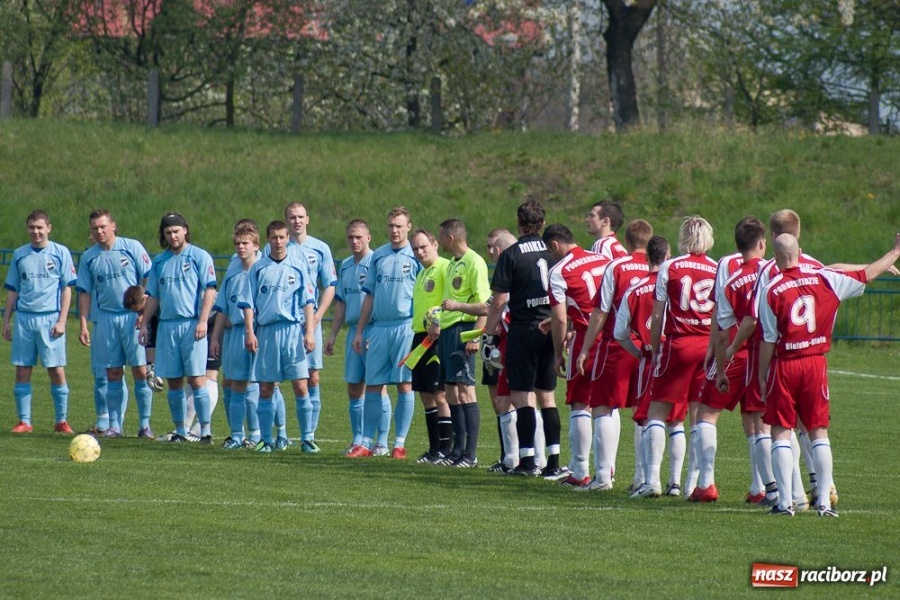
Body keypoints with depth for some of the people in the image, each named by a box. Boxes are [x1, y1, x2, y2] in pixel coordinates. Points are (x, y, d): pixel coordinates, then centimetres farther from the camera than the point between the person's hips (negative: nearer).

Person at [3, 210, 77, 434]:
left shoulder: (60, 252, 3)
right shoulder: (20, 255, 11)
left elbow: (67, 289, 1)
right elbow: (12, 290, 16)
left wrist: (61, 321, -6)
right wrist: (6, 321, 10)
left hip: (50, 320, -3)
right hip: (24, 319, 3)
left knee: (57, 371, -3)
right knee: (22, 371, 1)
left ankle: (62, 420, 5)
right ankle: (24, 421, 6)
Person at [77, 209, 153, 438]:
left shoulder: (132, 247, -1)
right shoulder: (89, 257, 9)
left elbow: (148, 280, -2)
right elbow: (84, 292, 11)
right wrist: (83, 324, 4)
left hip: (133, 317, -3)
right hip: (105, 319, 3)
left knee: (140, 371, -6)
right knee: (113, 374, 5)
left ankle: (145, 424, 0)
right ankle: (114, 425, 9)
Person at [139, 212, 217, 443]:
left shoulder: (199, 257, 0)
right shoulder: (159, 262, 16)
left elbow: (210, 290, -5)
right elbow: (153, 296, 19)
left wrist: (203, 321, -15)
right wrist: (144, 323, 9)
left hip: (191, 325, -5)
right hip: (166, 326, 5)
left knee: (197, 380, -9)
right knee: (173, 382, 6)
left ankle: (205, 430, -6)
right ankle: (180, 431, 12)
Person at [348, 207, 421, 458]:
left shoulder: (416, 256, 0)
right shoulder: (378, 256, 13)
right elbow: (369, 295, 17)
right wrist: (360, 331, 13)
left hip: (405, 327, -4)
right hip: (378, 328, 4)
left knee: (405, 385, -1)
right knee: (372, 385, 4)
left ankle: (400, 442, 4)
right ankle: (367, 443, 8)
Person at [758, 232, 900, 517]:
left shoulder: (770, 291, -9)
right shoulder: (823, 280, -1)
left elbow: (768, 341, -7)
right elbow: (865, 276, 10)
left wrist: (762, 376, 3)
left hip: (784, 365, -3)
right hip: (816, 364, 3)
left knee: (781, 432, 4)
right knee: (819, 432, 8)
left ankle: (785, 501, -2)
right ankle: (825, 501, 4)